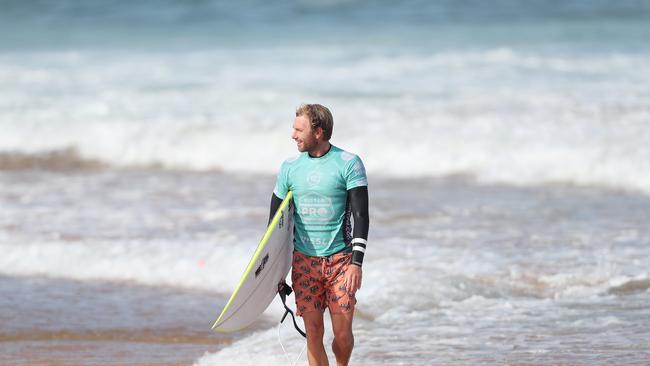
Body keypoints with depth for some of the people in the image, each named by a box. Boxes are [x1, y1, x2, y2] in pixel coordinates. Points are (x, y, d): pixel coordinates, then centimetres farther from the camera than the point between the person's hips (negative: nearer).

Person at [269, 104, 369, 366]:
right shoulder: (289, 167, 6)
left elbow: (360, 216, -8)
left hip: (340, 259, -3)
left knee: (342, 333, -5)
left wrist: (356, 263, -16)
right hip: (304, 260, 3)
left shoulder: (349, 164, -5)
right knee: (314, 332, -3)